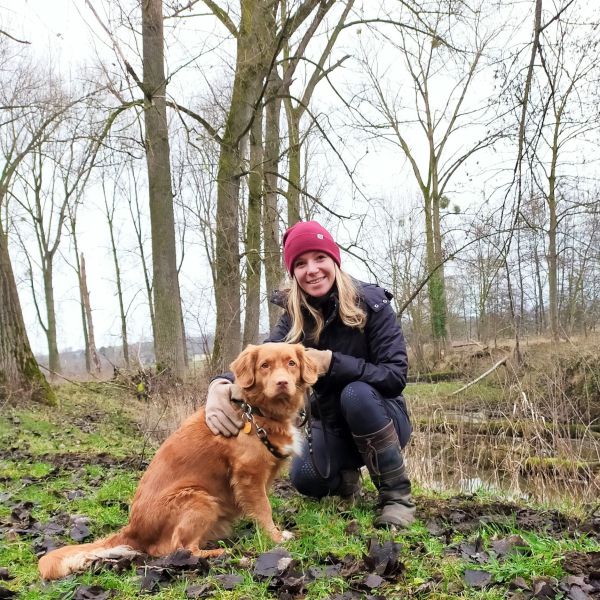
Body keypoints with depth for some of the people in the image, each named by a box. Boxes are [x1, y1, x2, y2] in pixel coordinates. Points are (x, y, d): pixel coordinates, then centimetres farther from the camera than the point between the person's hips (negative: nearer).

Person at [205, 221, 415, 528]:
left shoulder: (371, 304, -18)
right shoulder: (295, 316, -8)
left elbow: (395, 376, -23)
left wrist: (331, 362, -35)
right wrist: (221, 384, -46)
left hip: (381, 418, -3)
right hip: (331, 424, 3)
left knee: (356, 394, -35)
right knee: (305, 478, -24)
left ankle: (398, 494, -16)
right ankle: (345, 476, 13)